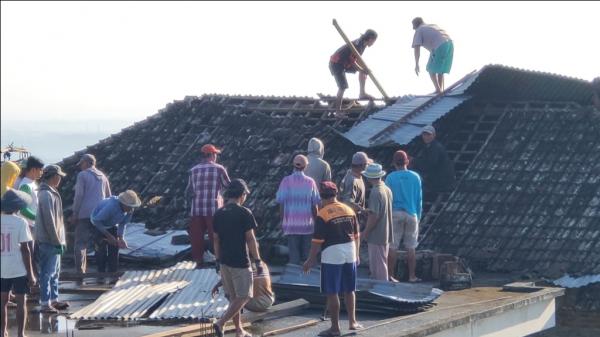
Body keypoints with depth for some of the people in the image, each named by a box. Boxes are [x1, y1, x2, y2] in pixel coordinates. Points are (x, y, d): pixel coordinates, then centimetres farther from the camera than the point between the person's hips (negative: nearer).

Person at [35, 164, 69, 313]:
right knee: (48, 272, -5)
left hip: (53, 240, 10)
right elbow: (49, 221, -21)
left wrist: (60, 240, 18)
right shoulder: (47, 195, -18)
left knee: (54, 272, 17)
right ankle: (45, 304, -2)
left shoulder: (51, 193, 13)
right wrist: (57, 241, -18)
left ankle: (54, 300, 26)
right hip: (49, 241, -10)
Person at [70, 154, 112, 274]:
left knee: (81, 244, -3)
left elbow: (79, 195, -9)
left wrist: (74, 214, -5)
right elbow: (108, 196, 18)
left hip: (85, 214, -5)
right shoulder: (102, 176, 15)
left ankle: (80, 271, -11)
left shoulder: (82, 175, -3)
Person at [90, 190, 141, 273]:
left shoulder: (130, 210, -21)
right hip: (99, 225, -5)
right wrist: (108, 236, -29)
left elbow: (122, 224, -6)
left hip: (112, 226, 6)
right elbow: (96, 220, -32)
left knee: (114, 251, 0)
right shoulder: (111, 206, -41)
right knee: (101, 252, -10)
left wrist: (121, 239, -22)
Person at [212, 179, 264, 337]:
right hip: (240, 262, -6)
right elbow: (250, 239, -12)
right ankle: (221, 323, -13)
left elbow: (216, 239, 8)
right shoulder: (244, 213, -12)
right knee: (243, 297, 1)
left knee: (233, 297, 16)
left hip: (224, 261, 6)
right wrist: (258, 261, -6)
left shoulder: (218, 214, 4)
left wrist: (218, 260, 17)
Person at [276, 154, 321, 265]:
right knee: (307, 253, 10)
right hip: (307, 223, 1)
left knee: (294, 253, 5)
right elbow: (315, 204, -1)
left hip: (291, 224, -1)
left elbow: (281, 203, -6)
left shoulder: (286, 181, -8)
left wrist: (282, 221, 4)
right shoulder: (310, 182, -5)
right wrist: (315, 221, 11)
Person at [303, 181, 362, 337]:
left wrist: (311, 260, -4)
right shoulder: (349, 210, 6)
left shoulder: (323, 215, -12)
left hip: (332, 255, -6)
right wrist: (356, 254, 23)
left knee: (332, 293, 1)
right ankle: (352, 322, 23)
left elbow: (317, 241, -12)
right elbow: (356, 236, 12)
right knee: (349, 290, 18)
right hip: (350, 253, 6)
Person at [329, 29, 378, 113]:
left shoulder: (362, 44, 3)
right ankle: (338, 109, -6)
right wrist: (362, 70, -17)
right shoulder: (358, 44, -26)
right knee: (343, 86, -14)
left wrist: (364, 69, -4)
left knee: (364, 70, 9)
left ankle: (362, 93, 11)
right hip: (336, 63, -9)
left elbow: (357, 59, 10)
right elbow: (352, 61, -24)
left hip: (344, 63, 9)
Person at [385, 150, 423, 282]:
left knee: (392, 247, 3)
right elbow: (419, 199, 7)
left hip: (395, 214, -2)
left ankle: (390, 275, 4)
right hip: (411, 214, 2)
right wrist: (418, 216, 15)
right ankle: (412, 276, 9)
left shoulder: (390, 177, -5)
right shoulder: (415, 177, 2)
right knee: (411, 247, 7)